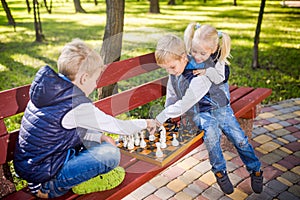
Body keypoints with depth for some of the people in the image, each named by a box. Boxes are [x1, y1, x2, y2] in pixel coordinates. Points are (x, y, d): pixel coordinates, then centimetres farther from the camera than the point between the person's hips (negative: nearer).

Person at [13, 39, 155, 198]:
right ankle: (50, 187, -3)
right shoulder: (78, 106, -24)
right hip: (41, 172, -9)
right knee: (111, 154, -12)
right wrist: (145, 123, 6)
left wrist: (99, 136, 5)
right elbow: (118, 127, -12)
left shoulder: (51, 89, 2)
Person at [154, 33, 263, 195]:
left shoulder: (200, 77, -28)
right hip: (200, 113, 3)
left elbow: (185, 104, -29)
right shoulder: (173, 75, -5)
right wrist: (170, 115, 13)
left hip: (219, 108, -3)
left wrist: (161, 118, -26)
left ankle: (255, 170, 20)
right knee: (211, 132, -28)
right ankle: (219, 170, -10)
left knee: (240, 139, -5)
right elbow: (171, 96, 14)